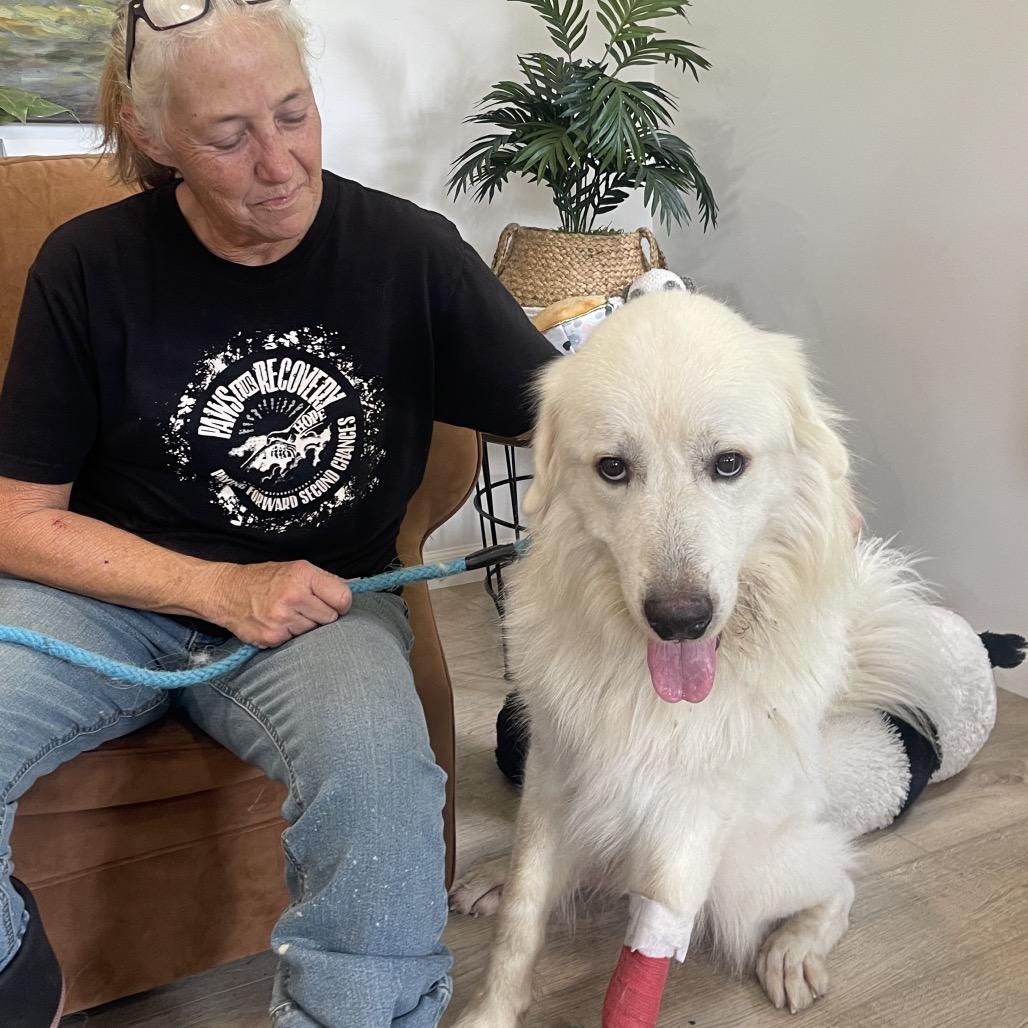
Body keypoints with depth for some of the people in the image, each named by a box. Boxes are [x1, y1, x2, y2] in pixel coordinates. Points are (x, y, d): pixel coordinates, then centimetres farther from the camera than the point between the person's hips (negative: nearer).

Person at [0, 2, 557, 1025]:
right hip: (110, 591, 1)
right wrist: (219, 589, -14)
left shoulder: (409, 251, -5)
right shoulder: (91, 267, -5)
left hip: (323, 597, 0)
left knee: (378, 773, -34)